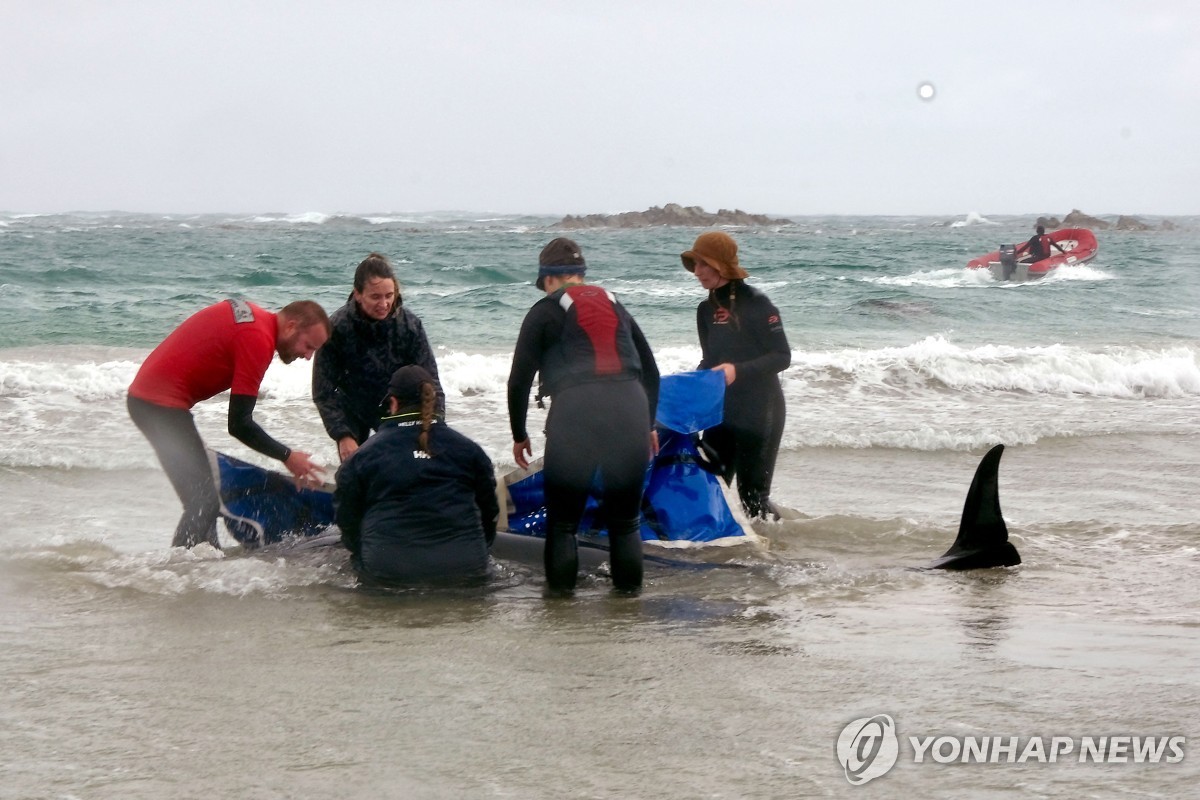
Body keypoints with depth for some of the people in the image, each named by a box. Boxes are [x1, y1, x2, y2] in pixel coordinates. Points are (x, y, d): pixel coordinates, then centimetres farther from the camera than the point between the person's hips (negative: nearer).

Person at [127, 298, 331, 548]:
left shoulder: (249, 313, 9)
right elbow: (239, 425, -18)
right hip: (162, 404, -10)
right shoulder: (258, 340, -19)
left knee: (203, 499, 15)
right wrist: (287, 456, -9)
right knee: (204, 502, -13)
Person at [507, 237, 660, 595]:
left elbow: (519, 380, 8)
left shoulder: (545, 312, 11)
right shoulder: (615, 306, 24)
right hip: (631, 410, 4)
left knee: (562, 521, 9)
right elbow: (651, 371, 28)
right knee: (625, 520, 15)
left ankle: (561, 592, 8)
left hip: (575, 414, -4)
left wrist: (519, 435, 20)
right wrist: (648, 425, 38)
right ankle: (629, 592, 16)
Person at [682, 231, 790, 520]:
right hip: (720, 411, 7)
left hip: (759, 412, -7)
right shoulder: (706, 310, 7)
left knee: (753, 496, -3)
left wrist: (738, 370, -27)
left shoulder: (755, 303, -14)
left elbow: (782, 356, -15)